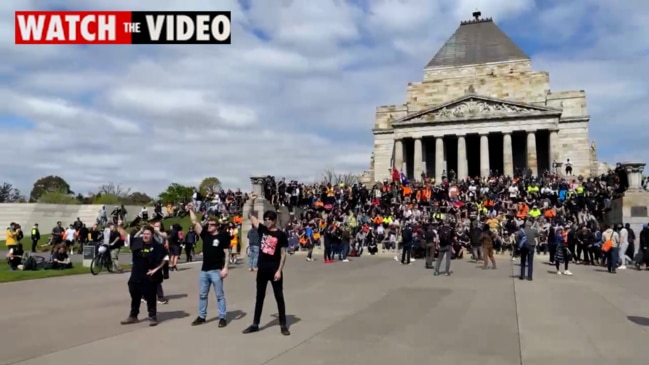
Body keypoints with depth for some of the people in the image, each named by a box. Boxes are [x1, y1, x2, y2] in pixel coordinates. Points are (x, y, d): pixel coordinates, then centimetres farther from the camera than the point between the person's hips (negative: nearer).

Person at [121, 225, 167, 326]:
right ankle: (133, 316, 32)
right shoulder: (137, 241, -1)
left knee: (150, 297, 4)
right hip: (136, 275, 4)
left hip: (150, 277, -4)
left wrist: (156, 269, -9)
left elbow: (164, 258, -7)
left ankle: (153, 317, 16)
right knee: (135, 297, 17)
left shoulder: (157, 246, -12)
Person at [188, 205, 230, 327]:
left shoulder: (222, 236, -8)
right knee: (202, 295, 13)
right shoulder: (205, 234, 6)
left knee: (219, 295, 2)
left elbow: (227, 253, -9)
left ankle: (222, 317, 8)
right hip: (204, 270, 6)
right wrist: (191, 210, -4)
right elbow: (195, 223, 3)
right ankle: (201, 316, 24)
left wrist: (225, 268, -16)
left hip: (216, 270, -6)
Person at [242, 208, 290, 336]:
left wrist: (279, 270, -13)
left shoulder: (281, 234, -7)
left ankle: (283, 325, 14)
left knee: (279, 297, 5)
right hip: (262, 269, 4)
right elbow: (251, 216, 3)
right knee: (259, 297, 12)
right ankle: (255, 324, 22)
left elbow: (283, 254, -7)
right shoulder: (262, 230, 5)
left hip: (275, 270, -4)